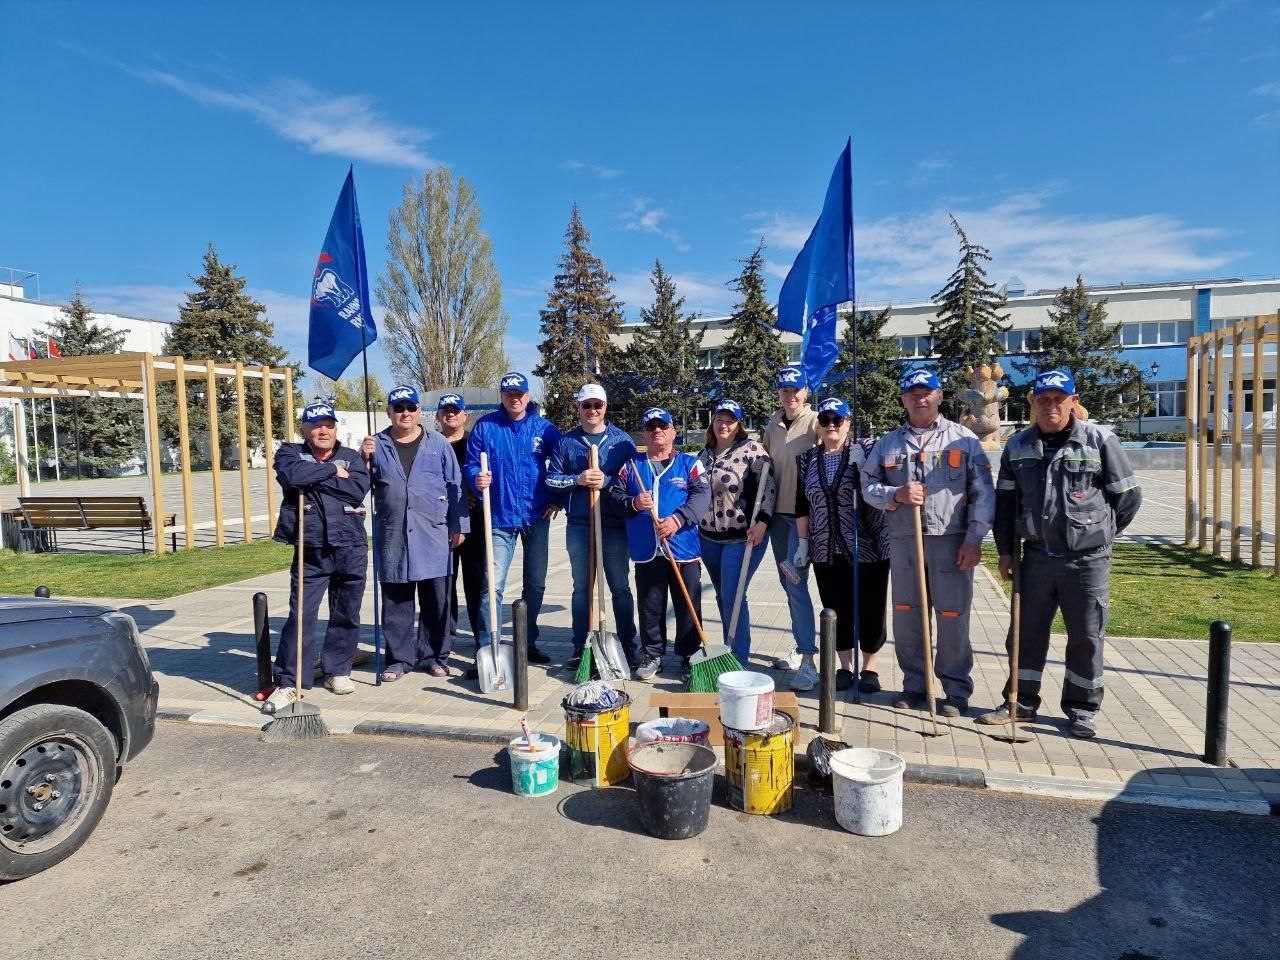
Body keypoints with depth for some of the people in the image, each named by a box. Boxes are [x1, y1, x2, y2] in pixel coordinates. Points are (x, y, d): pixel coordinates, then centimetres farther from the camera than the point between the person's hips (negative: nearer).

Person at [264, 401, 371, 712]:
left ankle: (338, 671, 26)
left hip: (351, 549, 2)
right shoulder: (290, 453, 7)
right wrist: (332, 470, -8)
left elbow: (358, 490, -10)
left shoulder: (351, 458, 10)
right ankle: (289, 682, 6)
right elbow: (293, 475, -18)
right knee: (301, 615, -4)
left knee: (347, 615, 10)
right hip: (310, 550, -2)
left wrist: (314, 480, -9)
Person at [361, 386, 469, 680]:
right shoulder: (376, 445, 9)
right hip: (392, 536, 1)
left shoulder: (438, 444, 6)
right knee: (395, 600, 6)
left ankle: (433, 656, 17)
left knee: (436, 599, 5)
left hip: (433, 534, -1)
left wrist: (459, 526, 1)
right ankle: (399, 658, 17)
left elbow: (455, 486, 5)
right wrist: (365, 459, -7)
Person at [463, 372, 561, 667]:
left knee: (535, 583, 12)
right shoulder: (485, 426, 0)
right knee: (493, 584, -9)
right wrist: (477, 479, -19)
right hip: (500, 518, -2)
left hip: (537, 517, 2)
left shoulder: (544, 427, 3)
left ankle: (529, 643, 27)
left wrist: (557, 499, 1)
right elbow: (471, 465, 2)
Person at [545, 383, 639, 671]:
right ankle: (579, 646, 21)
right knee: (581, 587, 11)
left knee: (620, 587, 5)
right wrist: (578, 480, -13)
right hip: (578, 525, 2)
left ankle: (629, 645, 16)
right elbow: (551, 479, 4)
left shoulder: (622, 440, 4)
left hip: (614, 525, -1)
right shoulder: (566, 441, 7)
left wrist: (606, 481, -16)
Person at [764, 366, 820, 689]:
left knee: (796, 583, -12)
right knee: (788, 584, 13)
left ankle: (808, 662, -6)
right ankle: (801, 649, 27)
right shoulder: (773, 426, 11)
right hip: (778, 513, 6)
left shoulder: (815, 423, -8)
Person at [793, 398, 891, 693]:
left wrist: (862, 464, -23)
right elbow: (802, 505, 10)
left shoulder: (866, 449, -2)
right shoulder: (807, 459, 8)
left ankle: (869, 668, 22)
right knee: (836, 610, 10)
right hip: (826, 550, 3)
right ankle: (845, 666, 26)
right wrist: (803, 542, 6)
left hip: (868, 546, -3)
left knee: (870, 609, 5)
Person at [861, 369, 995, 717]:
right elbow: (868, 485, 11)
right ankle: (914, 684, 24)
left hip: (951, 541, -3)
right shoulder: (888, 443, 12)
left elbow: (983, 493, 1)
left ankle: (957, 690, 17)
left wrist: (974, 539, -7)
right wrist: (896, 495, -9)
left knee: (953, 617, 1)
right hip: (903, 541, 3)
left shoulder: (964, 439, 4)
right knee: (906, 616, 9)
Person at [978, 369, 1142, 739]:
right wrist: (1005, 551, 9)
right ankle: (1021, 703, 25)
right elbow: (1005, 500, 11)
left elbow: (1128, 495, 2)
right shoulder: (1018, 445, 6)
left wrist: (1098, 535, 8)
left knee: (1086, 637, 7)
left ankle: (1082, 710, 23)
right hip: (1037, 556, 3)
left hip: (1087, 560, -3)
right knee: (1026, 632, 11)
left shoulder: (1100, 440, -5)